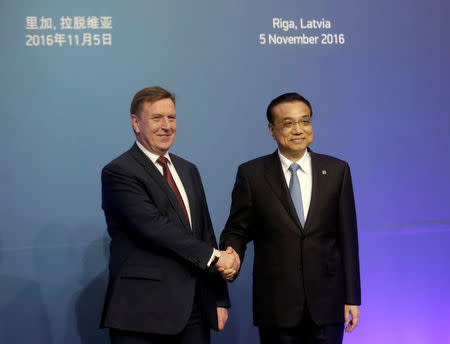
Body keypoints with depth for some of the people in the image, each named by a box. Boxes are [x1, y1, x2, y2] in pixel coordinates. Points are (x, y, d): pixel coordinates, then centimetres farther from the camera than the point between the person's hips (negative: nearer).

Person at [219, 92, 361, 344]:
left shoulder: (336, 170, 5)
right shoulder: (252, 174, 1)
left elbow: (347, 237, 4)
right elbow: (237, 230, 5)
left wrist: (351, 297, 2)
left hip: (326, 304, 1)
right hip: (275, 307, -1)